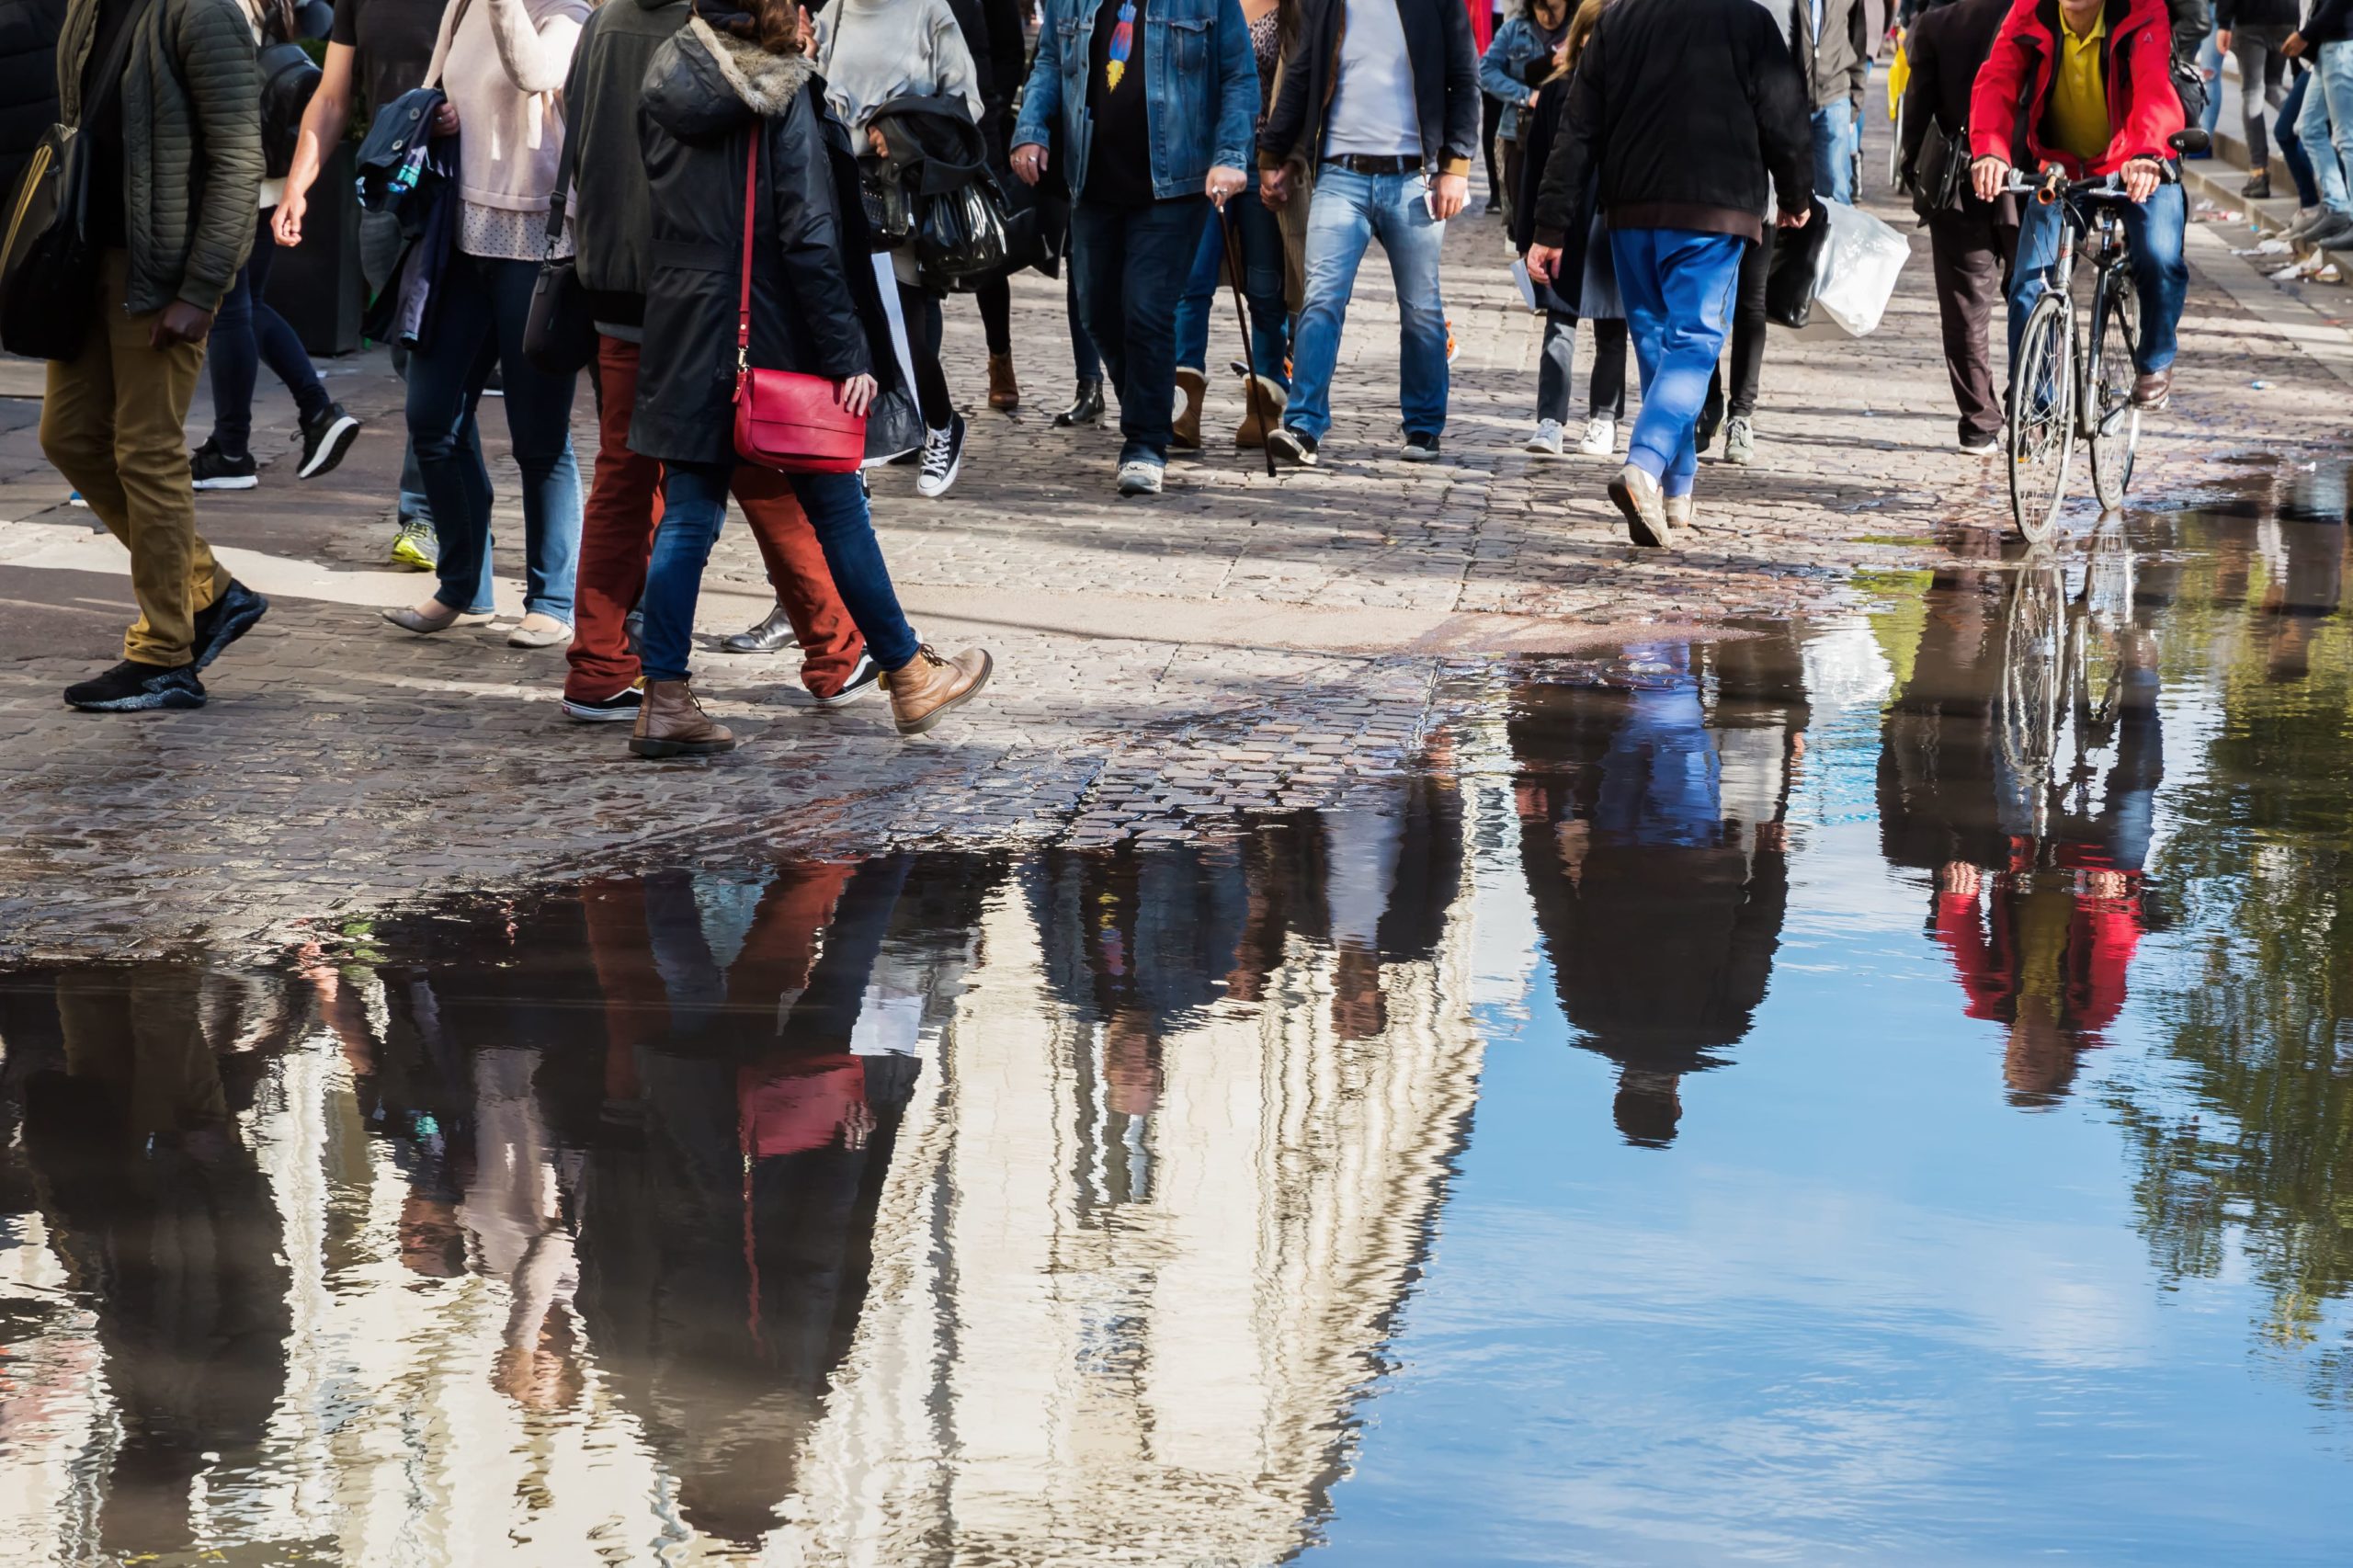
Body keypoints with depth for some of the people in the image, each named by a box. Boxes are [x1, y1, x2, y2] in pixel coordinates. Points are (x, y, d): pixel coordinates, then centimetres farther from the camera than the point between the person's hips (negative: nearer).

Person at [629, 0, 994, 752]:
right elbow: (812, 238, -16)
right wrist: (848, 355, -14)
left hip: (685, 334, 5)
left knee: (687, 516, 6)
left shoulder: (667, 89, 5)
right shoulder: (783, 99, -12)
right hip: (774, 335, -5)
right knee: (836, 508, 6)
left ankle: (665, 700, 3)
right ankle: (909, 676, 19)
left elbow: (660, 211, 9)